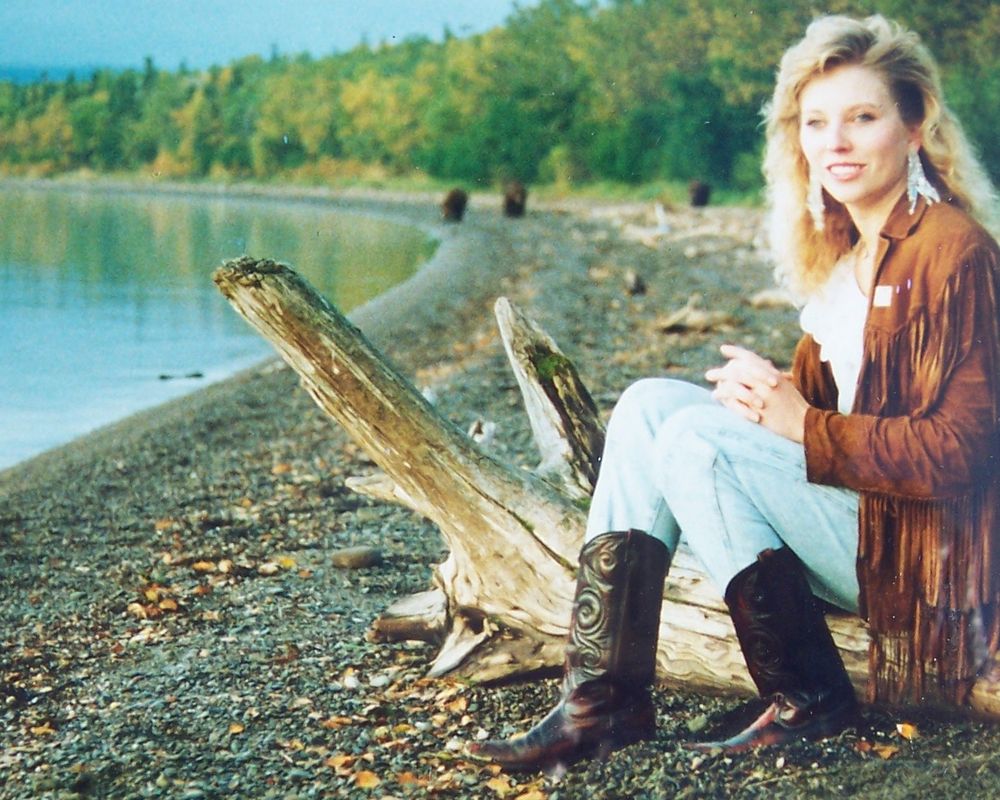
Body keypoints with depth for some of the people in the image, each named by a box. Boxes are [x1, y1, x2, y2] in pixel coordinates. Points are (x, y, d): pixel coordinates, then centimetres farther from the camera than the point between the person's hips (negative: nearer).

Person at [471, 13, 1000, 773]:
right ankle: (604, 695, -13)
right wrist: (767, 389, -8)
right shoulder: (842, 250, 12)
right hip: (848, 509, 9)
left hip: (929, 547, -9)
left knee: (697, 440, -22)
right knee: (650, 403, -6)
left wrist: (806, 426, -18)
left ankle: (806, 696, -9)